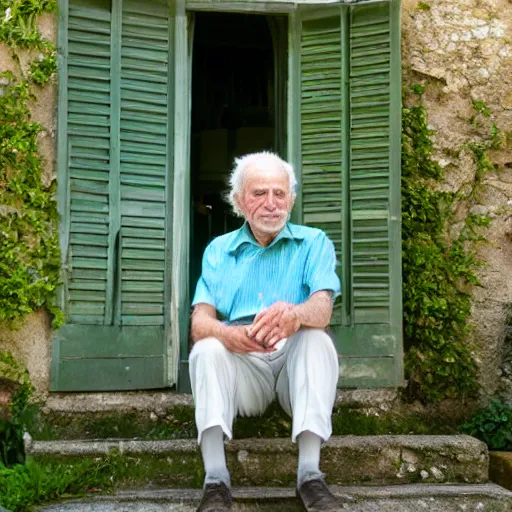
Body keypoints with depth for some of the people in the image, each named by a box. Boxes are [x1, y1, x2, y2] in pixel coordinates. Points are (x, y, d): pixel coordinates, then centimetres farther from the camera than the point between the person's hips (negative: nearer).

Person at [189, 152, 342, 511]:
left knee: (317, 339, -30)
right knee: (206, 349, -27)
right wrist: (226, 333, -32)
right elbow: (200, 323, -5)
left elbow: (322, 309, -15)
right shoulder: (219, 250, 9)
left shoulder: (314, 243, 4)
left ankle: (310, 474, -33)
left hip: (295, 363, -1)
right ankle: (216, 479, -33)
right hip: (242, 368, 1)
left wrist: (294, 315, -43)